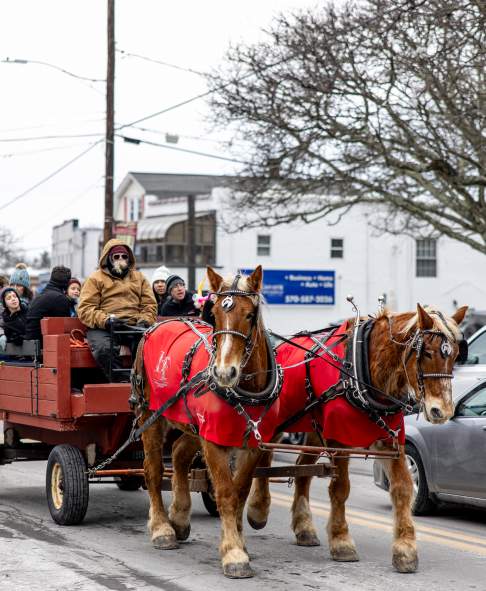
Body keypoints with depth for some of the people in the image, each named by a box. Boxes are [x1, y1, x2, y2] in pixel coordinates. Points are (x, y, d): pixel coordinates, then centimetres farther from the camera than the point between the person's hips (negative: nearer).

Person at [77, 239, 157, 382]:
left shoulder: (139, 278, 24)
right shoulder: (95, 279, 12)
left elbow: (150, 305, 18)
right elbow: (85, 309, 1)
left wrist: (145, 320, -5)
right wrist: (105, 320, -16)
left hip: (134, 326, 2)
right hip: (103, 328, -2)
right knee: (104, 349, -37)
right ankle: (120, 381, -28)